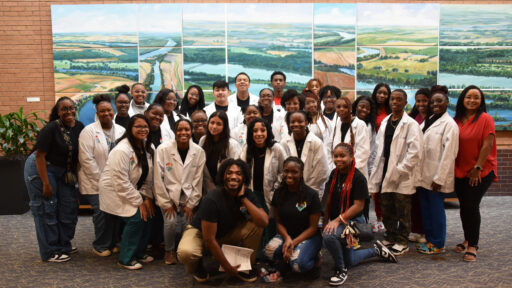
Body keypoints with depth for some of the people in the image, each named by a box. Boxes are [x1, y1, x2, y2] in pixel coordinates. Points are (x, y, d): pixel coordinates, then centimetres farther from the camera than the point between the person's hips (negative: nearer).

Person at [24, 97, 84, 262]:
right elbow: (39, 155, -20)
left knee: (69, 206, 9)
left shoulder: (79, 127, -3)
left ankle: (63, 245, 26)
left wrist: (73, 174, 4)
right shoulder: (51, 128, -20)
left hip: (63, 171, 7)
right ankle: (50, 252, 11)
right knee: (46, 209, 0)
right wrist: (46, 184, -20)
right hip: (40, 169, -7)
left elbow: (78, 153, 7)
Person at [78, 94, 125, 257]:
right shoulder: (89, 131, -6)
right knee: (102, 212, -8)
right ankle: (101, 246, 10)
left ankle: (112, 243, 19)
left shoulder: (121, 131, 8)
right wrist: (101, 178, -12)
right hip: (96, 182, -4)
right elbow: (86, 159, -12)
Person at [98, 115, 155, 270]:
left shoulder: (146, 147, 0)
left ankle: (139, 252, 18)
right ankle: (126, 259, 0)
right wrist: (139, 202, -21)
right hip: (114, 190, -8)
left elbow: (148, 176, 5)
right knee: (135, 218, -18)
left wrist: (147, 197, -5)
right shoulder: (122, 150, -25)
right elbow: (121, 182, -26)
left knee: (148, 214, -3)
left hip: (132, 189, 8)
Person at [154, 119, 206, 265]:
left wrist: (191, 204, -4)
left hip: (189, 197, 1)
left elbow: (198, 180, -2)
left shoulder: (199, 152, -6)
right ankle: (169, 250, 8)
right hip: (169, 195, -1)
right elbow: (158, 179, -10)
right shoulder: (163, 149, -12)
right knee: (171, 222, -22)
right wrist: (166, 203, -10)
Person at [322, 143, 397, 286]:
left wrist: (338, 220, -27)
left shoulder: (358, 177, -18)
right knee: (349, 261, 19)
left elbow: (359, 206, -21)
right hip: (335, 221, 7)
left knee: (329, 236, -35)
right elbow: (329, 200, 6)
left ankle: (341, 270, -11)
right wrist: (325, 222, 2)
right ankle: (376, 249, 41)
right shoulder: (334, 174, 1)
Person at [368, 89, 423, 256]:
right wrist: (378, 172, 9)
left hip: (402, 177, -6)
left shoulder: (411, 124, -8)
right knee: (387, 210, 13)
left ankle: (402, 242, 17)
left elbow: (415, 152, -15)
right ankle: (390, 238, 28)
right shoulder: (385, 122, 13)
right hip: (385, 174, 6)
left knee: (402, 211, 4)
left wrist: (399, 170, -16)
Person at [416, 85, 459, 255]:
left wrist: (439, 178, -18)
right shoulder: (428, 121, 14)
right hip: (423, 176, 7)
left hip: (436, 177, -7)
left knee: (436, 210, 2)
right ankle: (429, 240, 26)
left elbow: (448, 153, -16)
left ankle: (438, 245, 15)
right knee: (425, 209, 13)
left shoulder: (449, 124, -10)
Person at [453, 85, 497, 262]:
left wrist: (477, 168, -13)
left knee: (471, 206, -8)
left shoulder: (485, 119, -8)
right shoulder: (457, 120, 7)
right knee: (464, 206, 11)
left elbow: (487, 145, -12)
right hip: (460, 171, 5)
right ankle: (468, 240, 28)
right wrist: (454, 168, 4)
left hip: (481, 172, -5)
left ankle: (472, 245, 5)